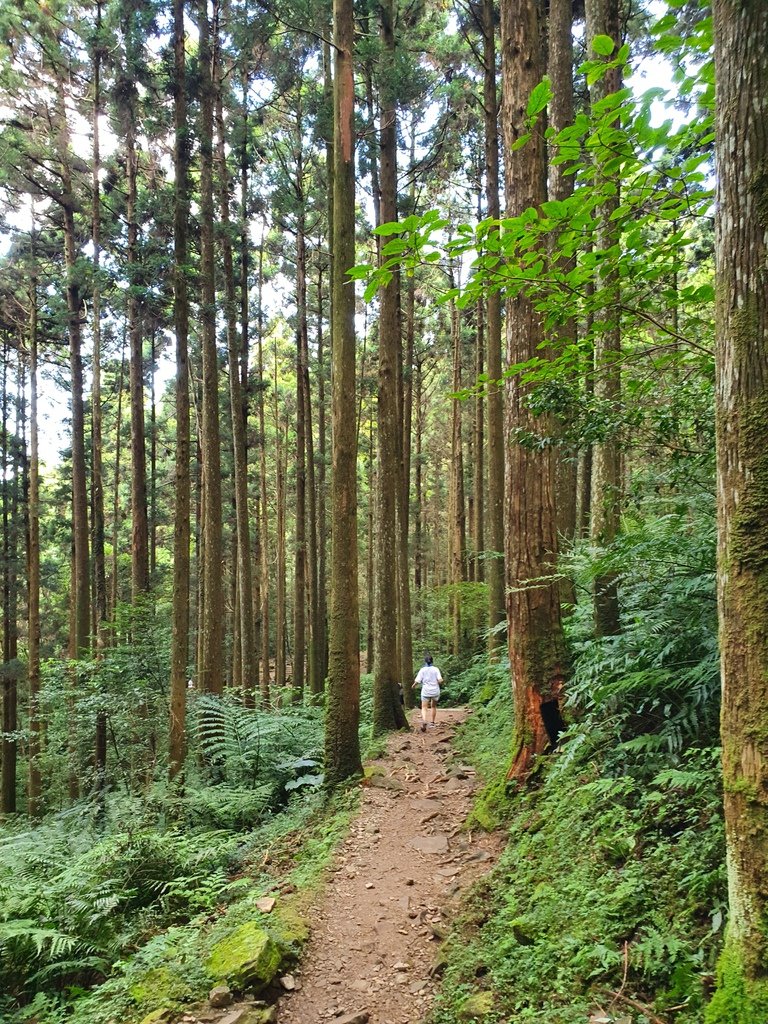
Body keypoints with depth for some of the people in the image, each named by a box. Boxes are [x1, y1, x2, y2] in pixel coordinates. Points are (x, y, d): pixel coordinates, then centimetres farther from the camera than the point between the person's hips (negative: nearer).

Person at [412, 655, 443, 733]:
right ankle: (433, 722, 27)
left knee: (424, 708, -2)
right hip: (435, 691, 2)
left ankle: (424, 721, -27)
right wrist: (441, 681, 13)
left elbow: (417, 681, -8)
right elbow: (440, 680, -11)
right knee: (434, 706, 23)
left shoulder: (422, 670, -3)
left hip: (426, 691, -2)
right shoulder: (436, 669, -2)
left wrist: (414, 685, 13)